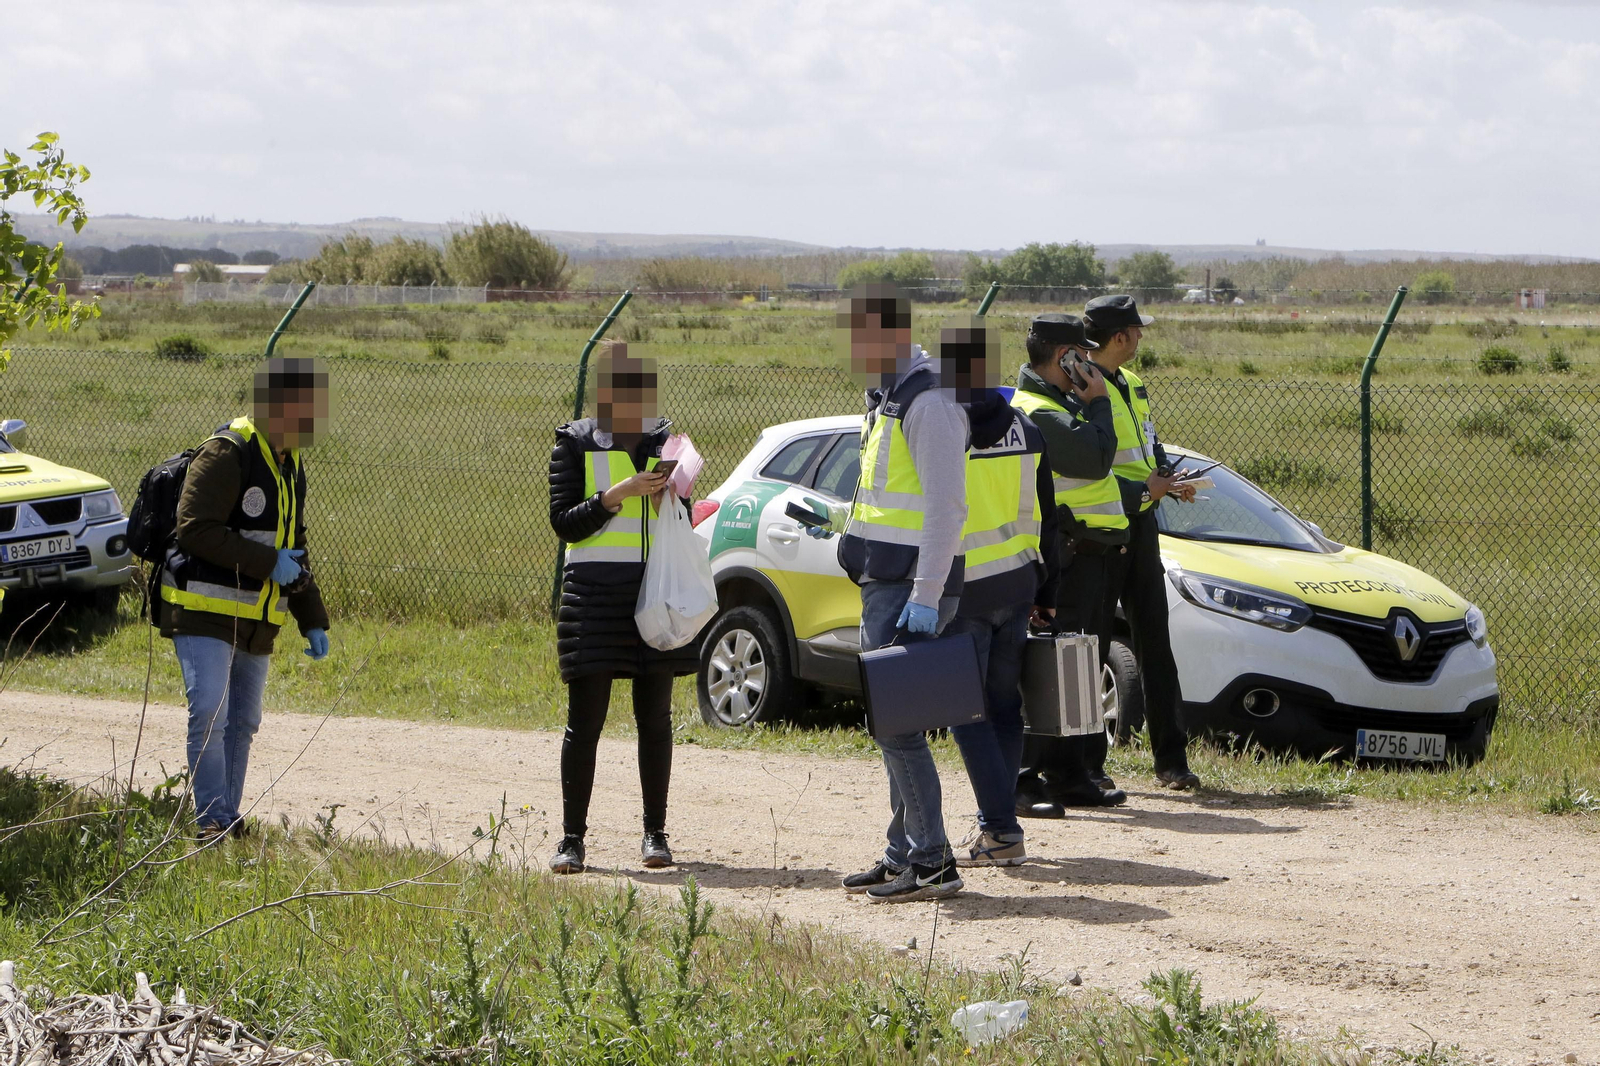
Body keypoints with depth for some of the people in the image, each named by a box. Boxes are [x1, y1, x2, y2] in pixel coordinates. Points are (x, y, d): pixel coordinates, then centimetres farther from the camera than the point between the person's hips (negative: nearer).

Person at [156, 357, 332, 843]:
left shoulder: (290, 465, 15)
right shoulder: (225, 454, -14)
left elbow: (293, 548, 25)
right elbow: (197, 530, -22)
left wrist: (313, 621, 20)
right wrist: (268, 563, -21)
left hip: (256, 620, 8)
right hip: (204, 612, -8)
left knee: (243, 723, 10)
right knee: (209, 712, -16)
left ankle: (229, 820, 18)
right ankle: (213, 821, -13)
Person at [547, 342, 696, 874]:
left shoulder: (666, 440, 13)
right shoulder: (575, 442, 3)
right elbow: (563, 521, -4)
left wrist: (670, 495, -1)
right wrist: (616, 495, -16)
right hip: (595, 591, -3)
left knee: (654, 718, 4)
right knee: (585, 719, -5)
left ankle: (655, 832, 12)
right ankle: (571, 836, 1)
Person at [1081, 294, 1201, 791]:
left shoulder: (1132, 386, 15)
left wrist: (1169, 481, 2)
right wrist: (1143, 490, -21)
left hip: (1139, 525, 8)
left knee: (1153, 641, 8)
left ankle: (1171, 757, 12)